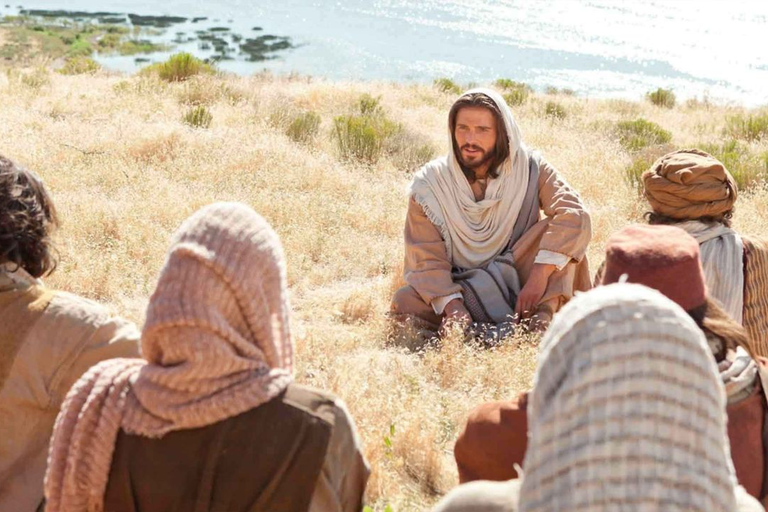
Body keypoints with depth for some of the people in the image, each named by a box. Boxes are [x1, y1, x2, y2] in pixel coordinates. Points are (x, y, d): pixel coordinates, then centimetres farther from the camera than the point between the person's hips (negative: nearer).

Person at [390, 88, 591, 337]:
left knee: (554, 229, -23)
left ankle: (543, 318, -29)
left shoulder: (529, 168, -10)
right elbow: (426, 259, -14)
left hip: (519, 282, 0)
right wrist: (453, 307, -30)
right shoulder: (429, 184, -10)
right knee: (404, 303, -27)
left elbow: (574, 215, -25)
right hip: (461, 289, 0)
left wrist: (539, 276, -35)